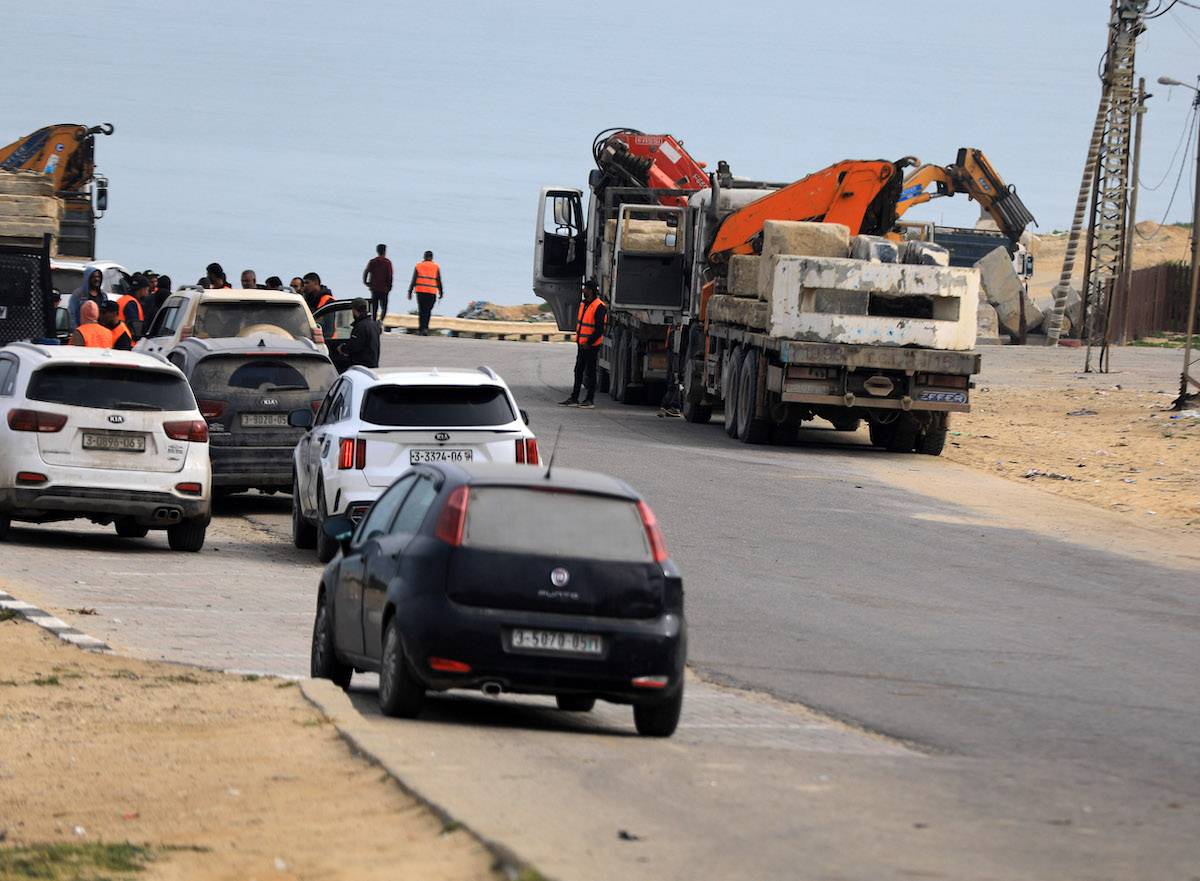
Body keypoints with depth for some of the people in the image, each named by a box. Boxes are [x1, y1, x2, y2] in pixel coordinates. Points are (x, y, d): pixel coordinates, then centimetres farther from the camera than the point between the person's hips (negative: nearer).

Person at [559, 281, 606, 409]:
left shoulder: (599, 307, -16)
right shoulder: (583, 304, 11)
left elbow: (599, 329, -18)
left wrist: (589, 343, -18)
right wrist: (578, 339, 13)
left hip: (592, 346, -9)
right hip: (582, 344, 9)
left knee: (590, 372, -2)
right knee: (578, 371, 11)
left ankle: (589, 400, 4)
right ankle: (574, 398, 17)